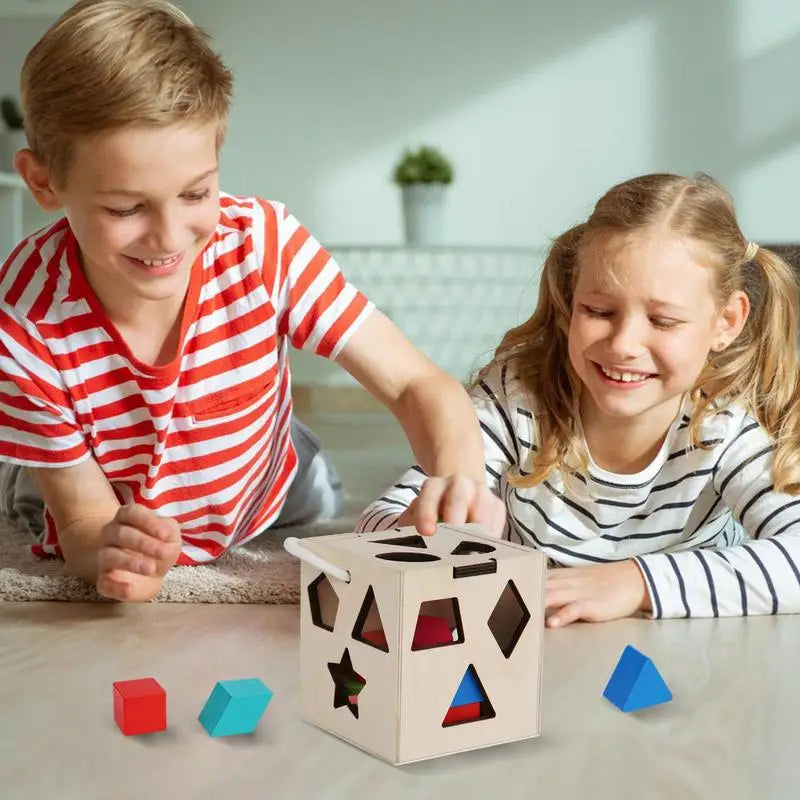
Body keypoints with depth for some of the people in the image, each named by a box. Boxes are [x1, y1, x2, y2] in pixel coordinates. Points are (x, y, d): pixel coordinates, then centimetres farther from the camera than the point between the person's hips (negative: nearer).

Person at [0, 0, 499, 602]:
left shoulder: (264, 243, -32)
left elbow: (418, 385, -28)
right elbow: (84, 524, -23)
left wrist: (461, 482, -50)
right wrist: (107, 554, -49)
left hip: (263, 507, 1)